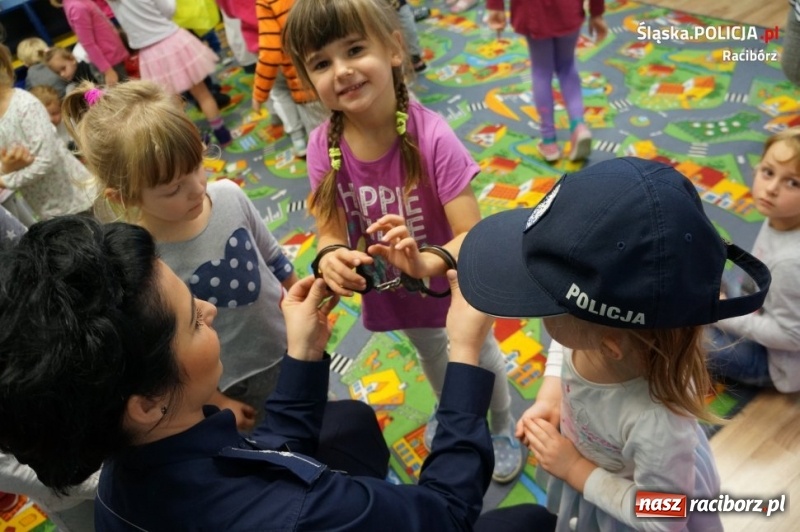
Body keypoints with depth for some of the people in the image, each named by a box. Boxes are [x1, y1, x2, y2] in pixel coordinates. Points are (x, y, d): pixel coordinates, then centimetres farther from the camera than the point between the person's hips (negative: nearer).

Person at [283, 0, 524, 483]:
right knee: (431, 353, 34)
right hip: (392, 289, 4)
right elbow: (331, 233, -16)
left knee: (481, 353, 26)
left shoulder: (432, 136, -34)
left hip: (452, 282, -4)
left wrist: (428, 262, -53)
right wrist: (331, 258, -39)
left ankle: (505, 427, 59)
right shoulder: (325, 147, -21)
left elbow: (473, 237, -34)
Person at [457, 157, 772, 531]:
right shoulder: (590, 330, -31)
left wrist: (575, 470, -22)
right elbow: (562, 348, -4)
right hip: (588, 460, 5)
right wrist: (549, 399, -16)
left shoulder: (657, 421, -45)